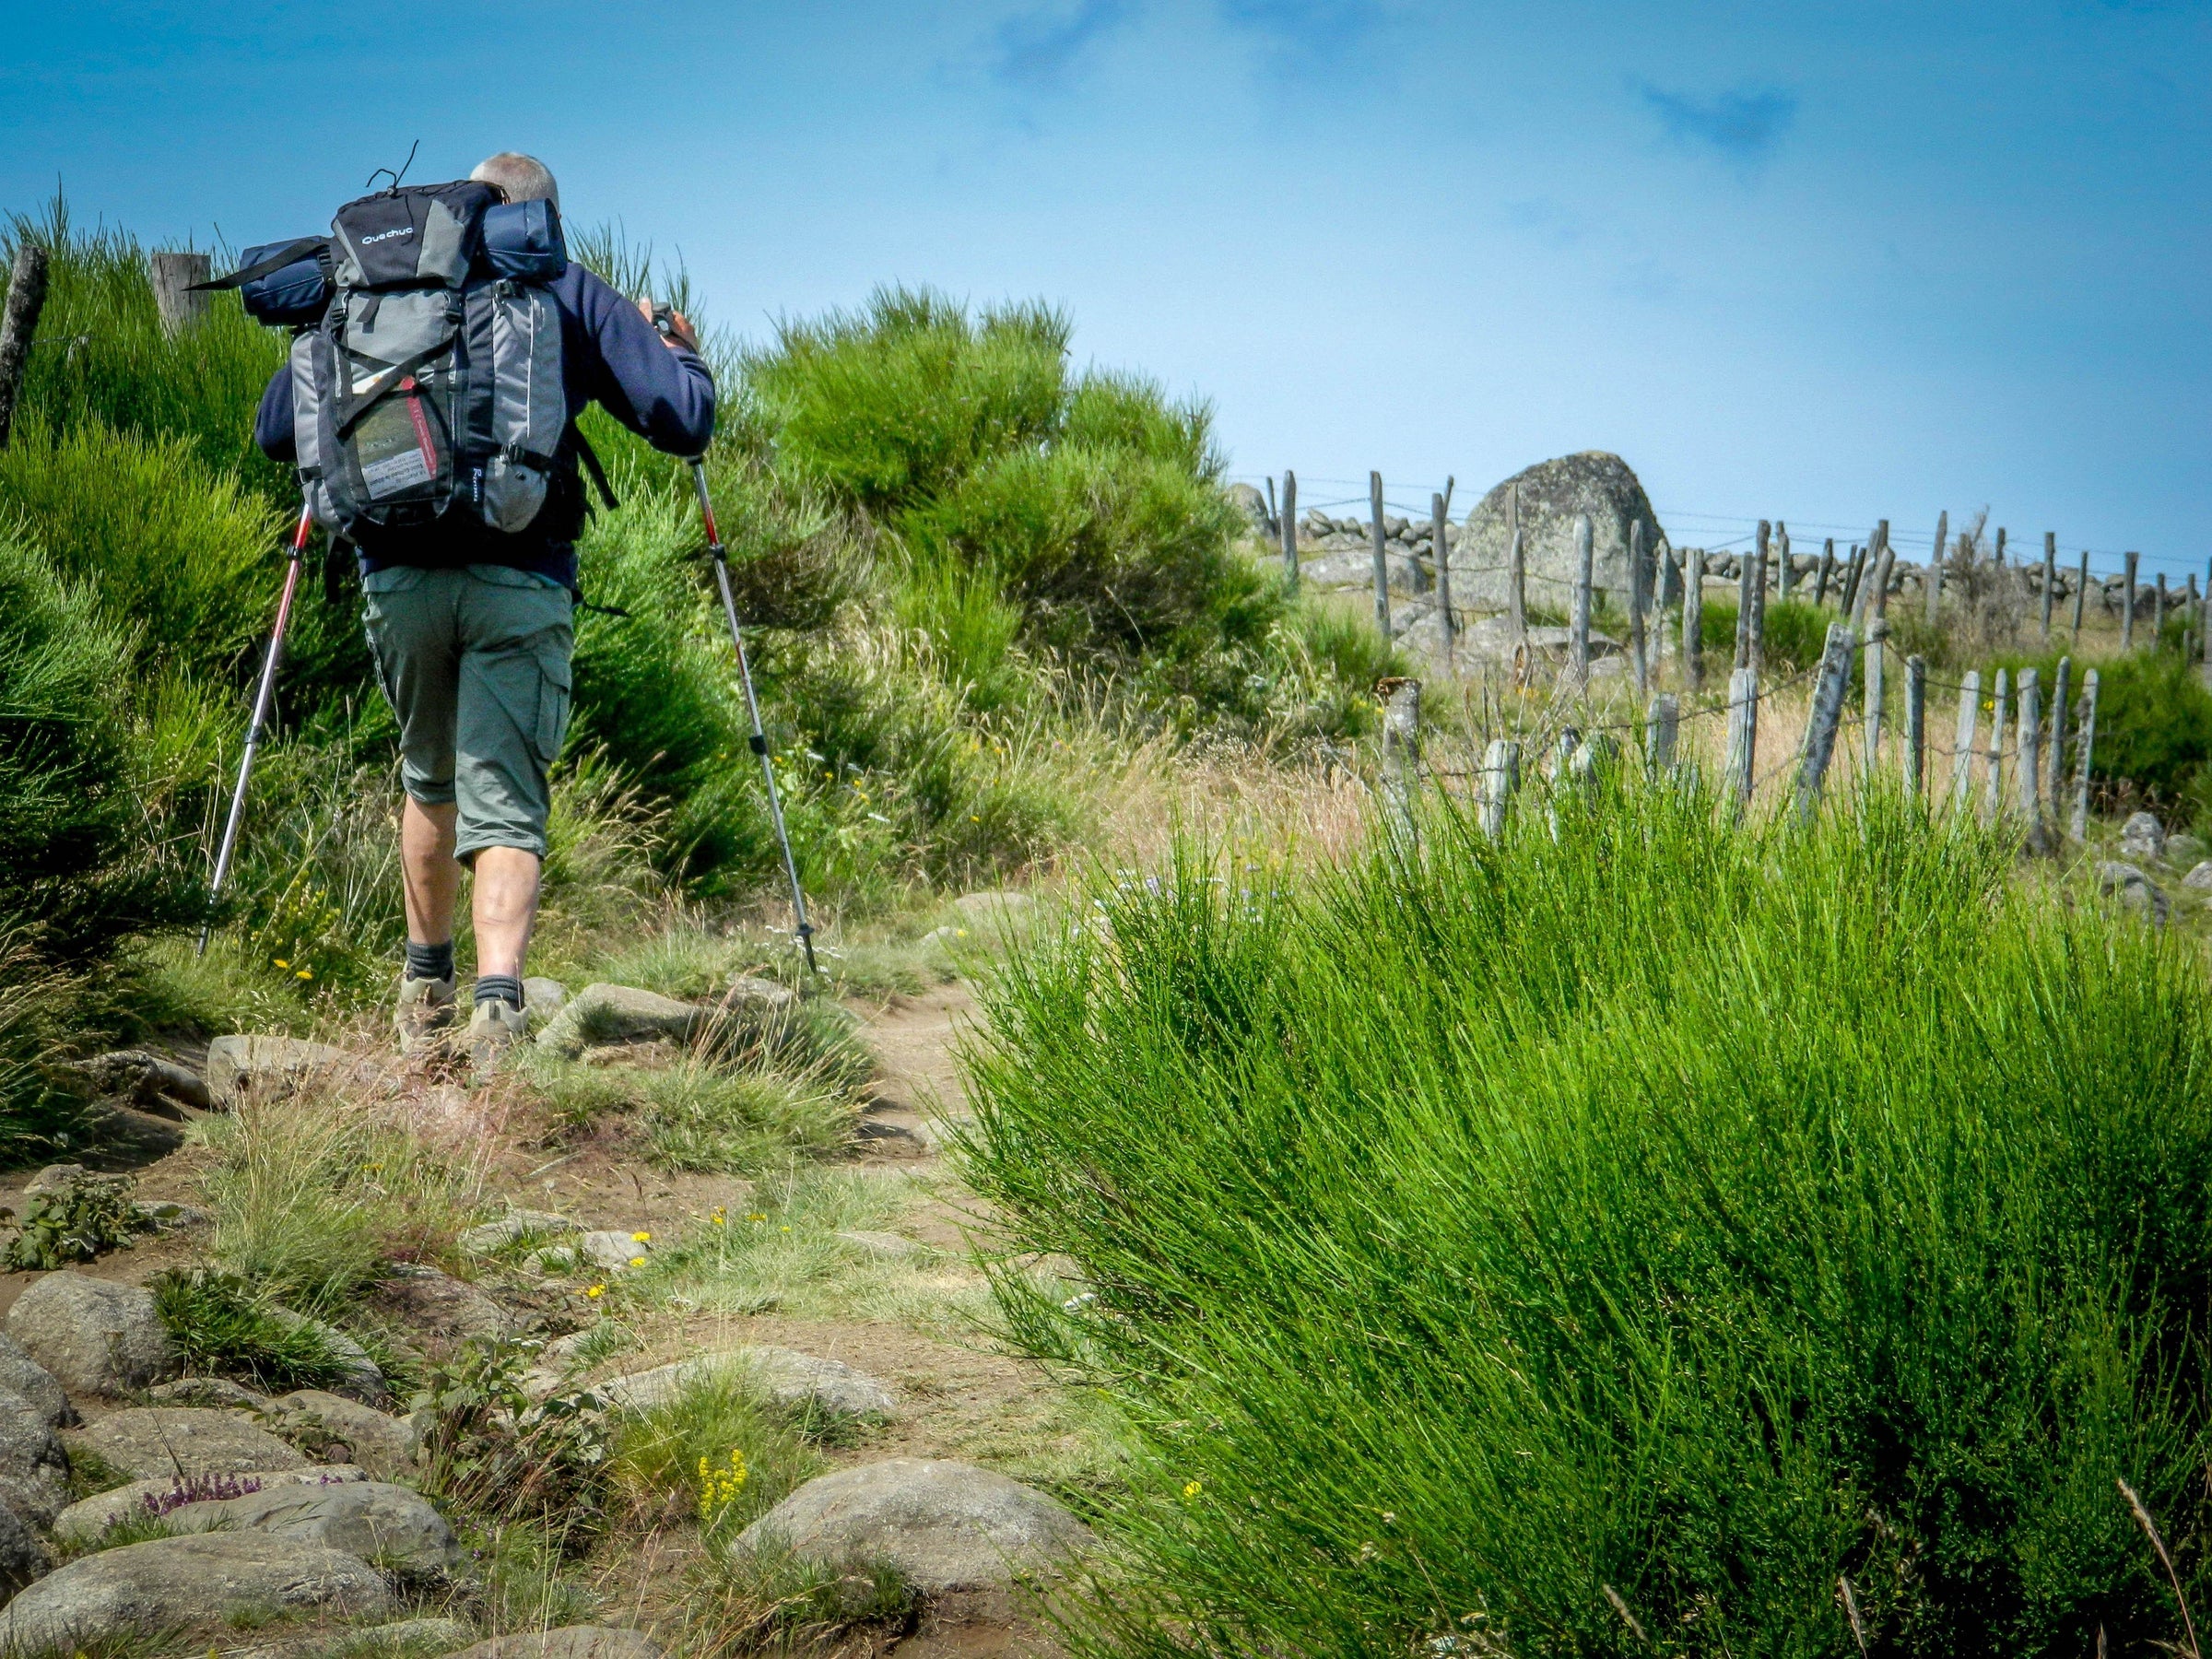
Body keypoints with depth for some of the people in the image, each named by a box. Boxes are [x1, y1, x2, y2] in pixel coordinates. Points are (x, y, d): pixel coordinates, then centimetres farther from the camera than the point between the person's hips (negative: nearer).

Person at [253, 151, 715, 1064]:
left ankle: (424, 987, 34)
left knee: (429, 780, 24)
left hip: (397, 577, 2)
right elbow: (684, 422, 2)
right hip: (518, 584, -2)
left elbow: (276, 432, 14)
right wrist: (676, 349, 23)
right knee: (503, 798, -3)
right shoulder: (574, 295, 8)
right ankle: (497, 1003, -24)